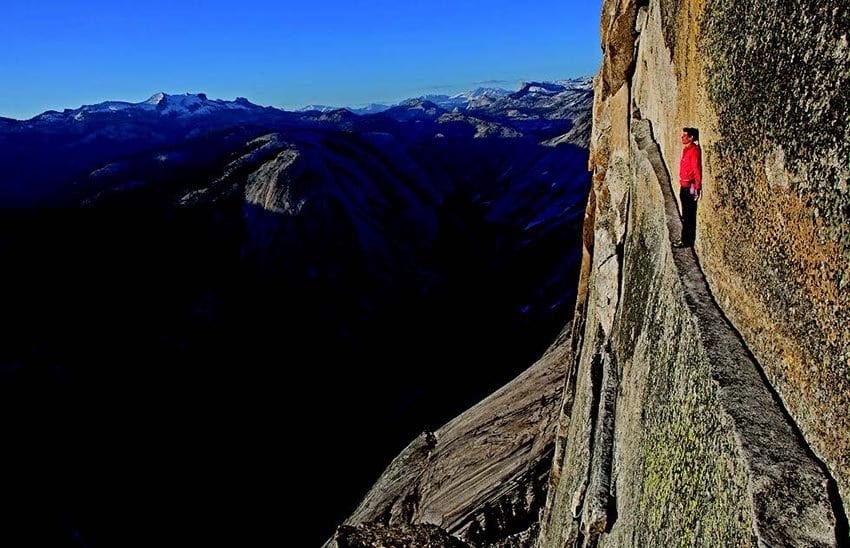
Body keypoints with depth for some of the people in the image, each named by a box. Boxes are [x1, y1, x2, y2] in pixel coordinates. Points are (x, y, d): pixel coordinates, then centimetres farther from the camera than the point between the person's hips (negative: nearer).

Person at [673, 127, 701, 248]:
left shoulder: (694, 151, -16)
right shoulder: (686, 149, 13)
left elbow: (697, 170, -19)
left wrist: (697, 188, -21)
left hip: (690, 188, -10)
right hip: (684, 187, 10)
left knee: (688, 216, -4)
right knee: (686, 215, 17)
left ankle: (687, 241, 2)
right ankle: (685, 238, 26)